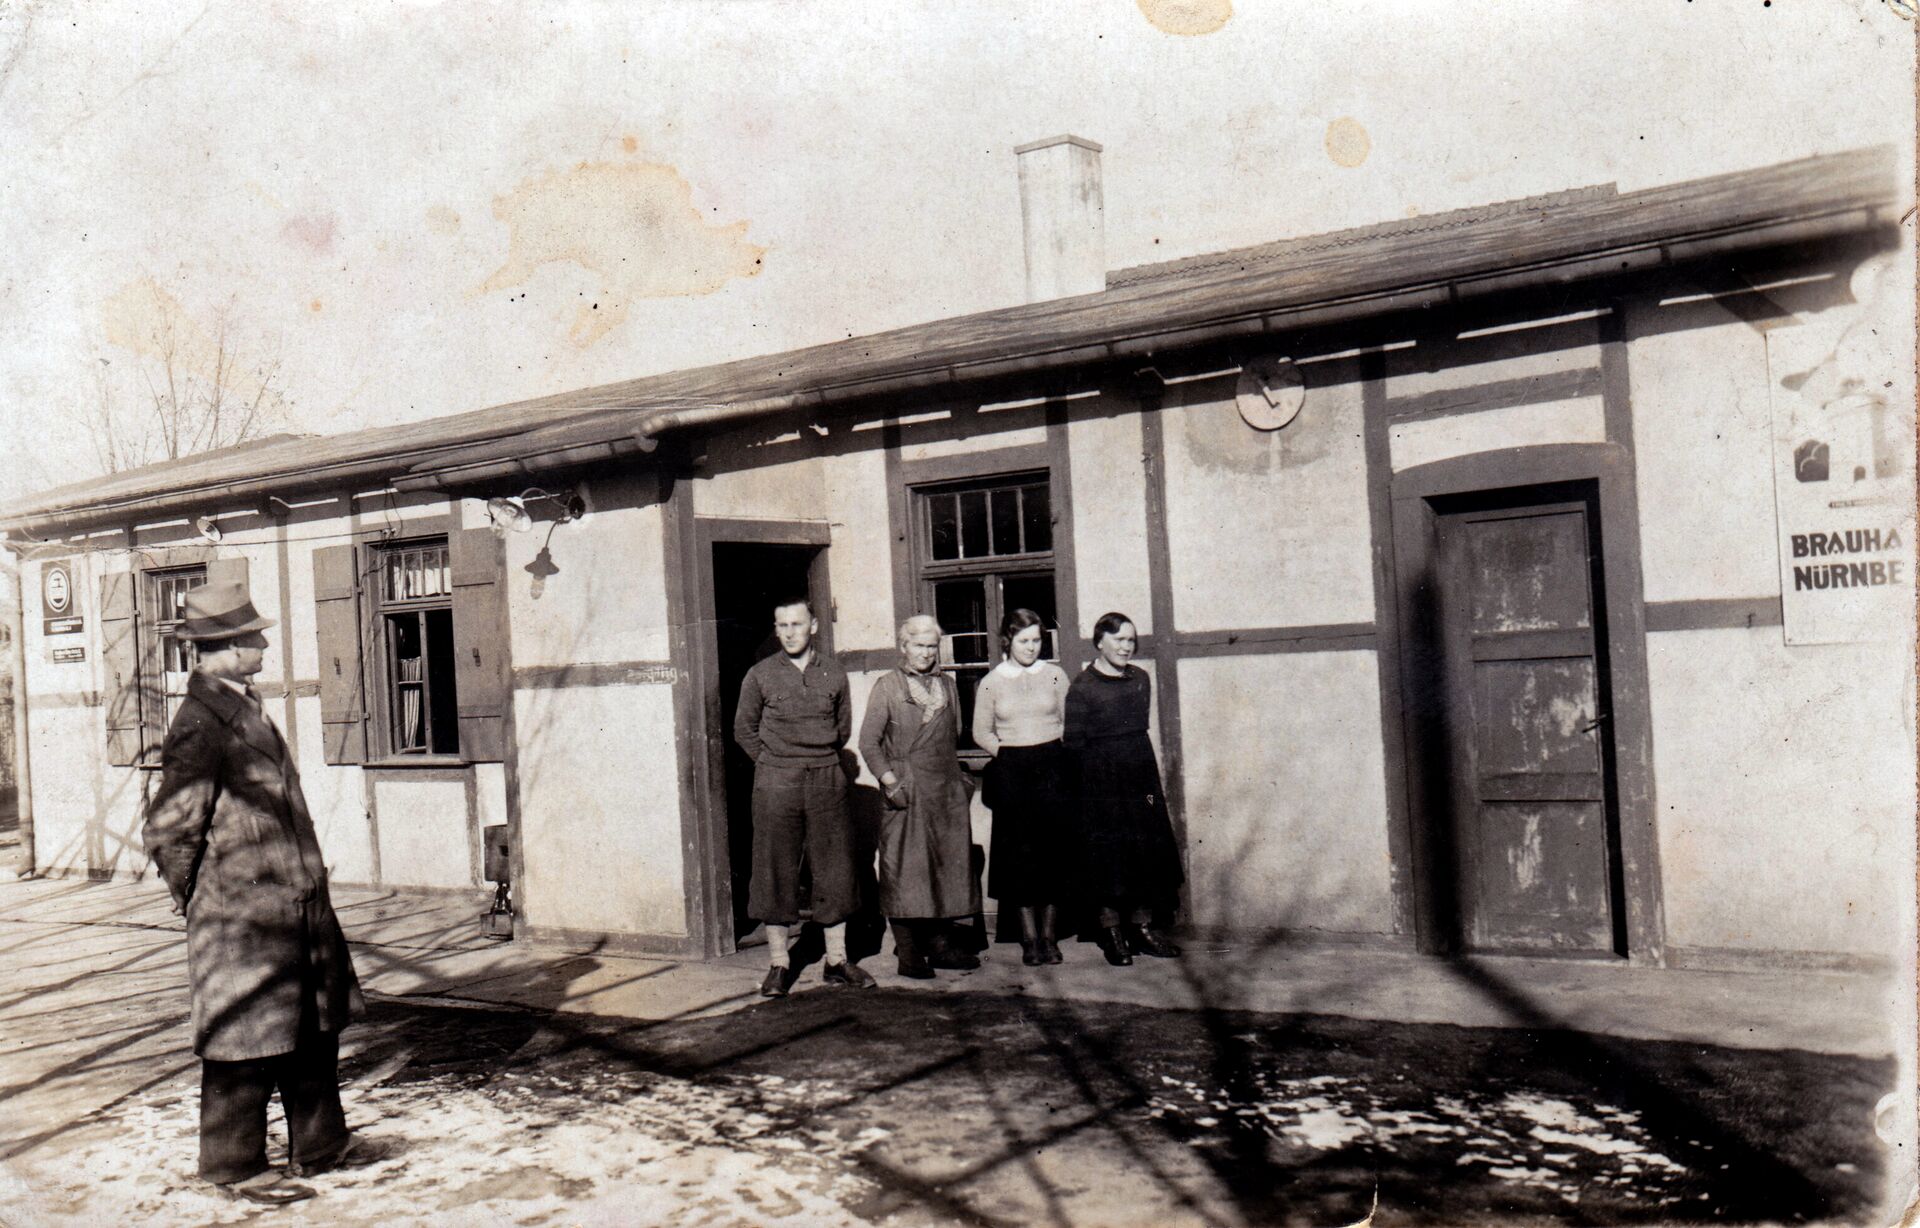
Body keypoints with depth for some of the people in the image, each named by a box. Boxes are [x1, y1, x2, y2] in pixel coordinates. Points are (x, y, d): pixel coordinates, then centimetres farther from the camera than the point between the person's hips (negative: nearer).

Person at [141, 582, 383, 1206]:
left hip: (296, 903, 10)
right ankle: (236, 1165, 18)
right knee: (246, 1037, 3)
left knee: (316, 1025, 17)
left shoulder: (245, 707, 12)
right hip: (243, 917, -10)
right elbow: (167, 831, -16)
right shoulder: (201, 725, -18)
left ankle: (321, 1144, 31)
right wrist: (198, 900, -5)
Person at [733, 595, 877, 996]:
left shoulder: (834, 673, 5)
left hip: (827, 780, 2)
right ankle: (778, 964, 8)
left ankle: (837, 960, 14)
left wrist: (821, 760, 9)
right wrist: (775, 764, 4)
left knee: (834, 870, 5)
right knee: (775, 872, 0)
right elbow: (744, 729, 8)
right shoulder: (759, 676, 0)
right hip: (776, 784, -2)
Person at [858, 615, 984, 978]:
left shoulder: (947, 686, 15)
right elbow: (868, 741, -4)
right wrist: (889, 781, -13)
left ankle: (940, 944, 15)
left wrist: (954, 774, 10)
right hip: (905, 792, -5)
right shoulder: (886, 687, 0)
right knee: (904, 871, -4)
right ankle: (909, 954, 1)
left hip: (946, 791, 5)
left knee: (949, 864, 6)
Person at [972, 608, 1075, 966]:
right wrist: (1008, 755, 1)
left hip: (1053, 767, 1)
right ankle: (1029, 937, 8)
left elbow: (1071, 723, 8)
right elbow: (981, 732, 9)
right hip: (1011, 772, 0)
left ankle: (1048, 936, 10)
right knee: (1019, 854, 1)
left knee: (1055, 852, 0)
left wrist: (1054, 757, -1)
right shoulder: (991, 682, 4)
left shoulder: (1055, 675, 6)